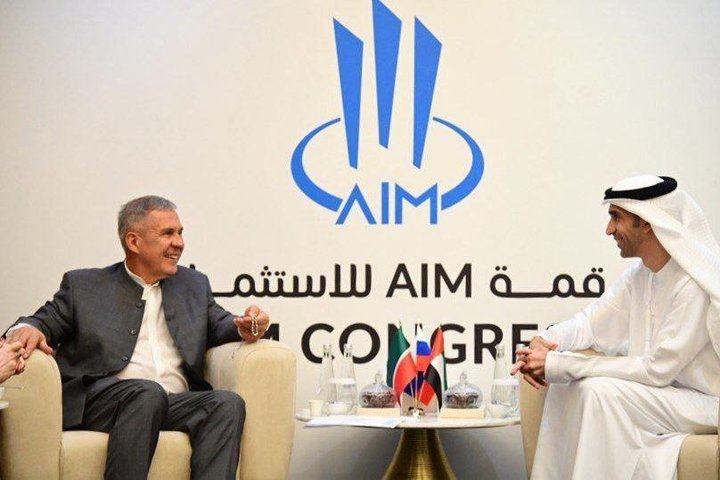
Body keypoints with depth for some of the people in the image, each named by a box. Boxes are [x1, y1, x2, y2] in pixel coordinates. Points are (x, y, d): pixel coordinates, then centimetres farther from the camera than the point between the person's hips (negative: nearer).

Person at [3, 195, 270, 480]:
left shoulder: (194, 285, 26)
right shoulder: (83, 285, 16)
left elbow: (219, 325, 21)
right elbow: (47, 321, 13)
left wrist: (244, 328, -4)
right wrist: (26, 329, -12)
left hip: (175, 403, 3)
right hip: (98, 400, -3)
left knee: (228, 403, -27)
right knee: (148, 392, -36)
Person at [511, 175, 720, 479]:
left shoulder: (694, 285, -24)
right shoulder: (640, 274, 4)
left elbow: (657, 369, -25)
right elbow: (590, 322, 8)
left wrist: (559, 364, -26)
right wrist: (544, 342, -16)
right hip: (665, 388, 9)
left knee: (601, 390, -26)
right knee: (565, 383, -2)